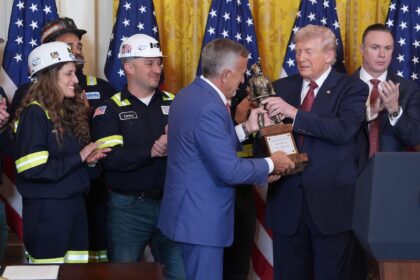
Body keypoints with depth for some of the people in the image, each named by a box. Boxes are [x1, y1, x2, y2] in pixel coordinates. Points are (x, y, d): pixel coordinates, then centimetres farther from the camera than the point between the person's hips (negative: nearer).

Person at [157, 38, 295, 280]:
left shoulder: (190, 95, 8)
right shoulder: (209, 108, -24)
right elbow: (230, 170, -25)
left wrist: (245, 129, 11)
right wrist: (271, 164, -11)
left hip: (191, 211, 10)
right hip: (201, 217, -10)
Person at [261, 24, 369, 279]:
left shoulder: (352, 88, -2)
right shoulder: (281, 88, 10)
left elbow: (343, 130, -19)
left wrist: (294, 113, -22)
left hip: (332, 201, -3)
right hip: (287, 201, 4)